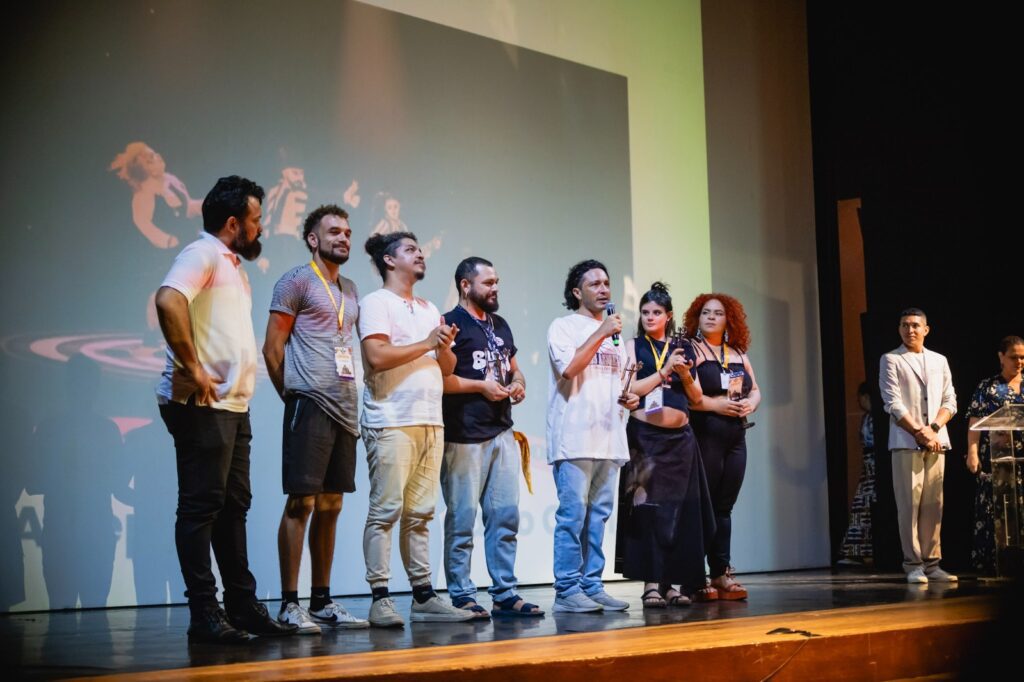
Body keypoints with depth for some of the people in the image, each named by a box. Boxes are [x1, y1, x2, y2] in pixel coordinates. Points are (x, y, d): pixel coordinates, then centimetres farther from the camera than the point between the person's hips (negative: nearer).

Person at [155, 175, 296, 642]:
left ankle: (243, 605, 19)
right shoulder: (202, 254, -8)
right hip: (203, 406, -10)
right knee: (201, 507, -6)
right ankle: (204, 614, -3)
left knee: (233, 506, 12)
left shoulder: (233, 265, 22)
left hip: (233, 406, 10)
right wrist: (193, 369, -23)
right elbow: (168, 300, -26)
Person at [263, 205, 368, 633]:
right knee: (301, 502, -8)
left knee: (330, 506, 10)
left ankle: (322, 601, 15)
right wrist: (293, 396, -4)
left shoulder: (350, 290, 19)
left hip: (345, 408, 8)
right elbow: (272, 348, -6)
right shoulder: (297, 281, -3)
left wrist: (353, 398, 14)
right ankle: (289, 604, -5)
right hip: (310, 405, -8)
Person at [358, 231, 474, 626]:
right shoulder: (376, 303, -1)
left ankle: (423, 597, 10)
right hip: (391, 423, -7)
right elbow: (377, 357, -15)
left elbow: (447, 368, 20)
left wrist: (445, 347, -2)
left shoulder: (429, 309, 22)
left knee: (420, 514, 8)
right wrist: (426, 343, -8)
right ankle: (380, 600, -8)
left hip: (431, 423, 7)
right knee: (386, 511, -8)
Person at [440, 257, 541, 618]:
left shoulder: (500, 325, 19)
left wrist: (518, 383, 6)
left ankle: (505, 593, 14)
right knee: (462, 520, -2)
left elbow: (514, 368, 28)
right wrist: (480, 386, -15)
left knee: (505, 516, 8)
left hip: (502, 433, 8)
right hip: (464, 436, -8)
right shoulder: (450, 324, -6)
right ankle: (461, 596, 4)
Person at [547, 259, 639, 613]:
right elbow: (569, 368, -15)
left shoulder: (614, 333, 23)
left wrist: (629, 398, 8)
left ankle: (592, 585, 10)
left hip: (608, 437, 7)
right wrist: (600, 334, -13)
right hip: (575, 437, -7)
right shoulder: (564, 327, 1)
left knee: (598, 515, 7)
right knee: (573, 514, -9)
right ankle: (567, 590, -6)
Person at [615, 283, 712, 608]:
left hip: (679, 438, 3)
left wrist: (686, 375, -5)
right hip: (645, 436, -3)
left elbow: (697, 399, 13)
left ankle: (677, 583, 3)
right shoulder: (634, 346, 5)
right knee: (647, 506, -6)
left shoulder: (683, 350, 13)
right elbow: (629, 389, -7)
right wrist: (665, 371, -10)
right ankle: (652, 583, -4)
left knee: (681, 508, 0)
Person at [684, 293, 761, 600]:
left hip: (736, 436, 6)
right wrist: (718, 405, -17)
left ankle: (721, 574, 7)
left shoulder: (739, 354, 19)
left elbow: (755, 390, 20)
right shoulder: (691, 351, -1)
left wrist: (750, 404, -2)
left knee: (724, 507, 6)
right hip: (704, 434, -6)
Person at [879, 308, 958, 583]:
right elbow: (893, 404, -5)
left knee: (933, 504, 3)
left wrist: (933, 428, -6)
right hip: (906, 442, -4)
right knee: (909, 503, -6)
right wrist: (919, 433, -12)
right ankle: (913, 564, -3)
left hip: (936, 442, 4)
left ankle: (931, 563, 6)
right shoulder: (891, 360, 4)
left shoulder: (939, 361, 16)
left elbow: (949, 402, 11)